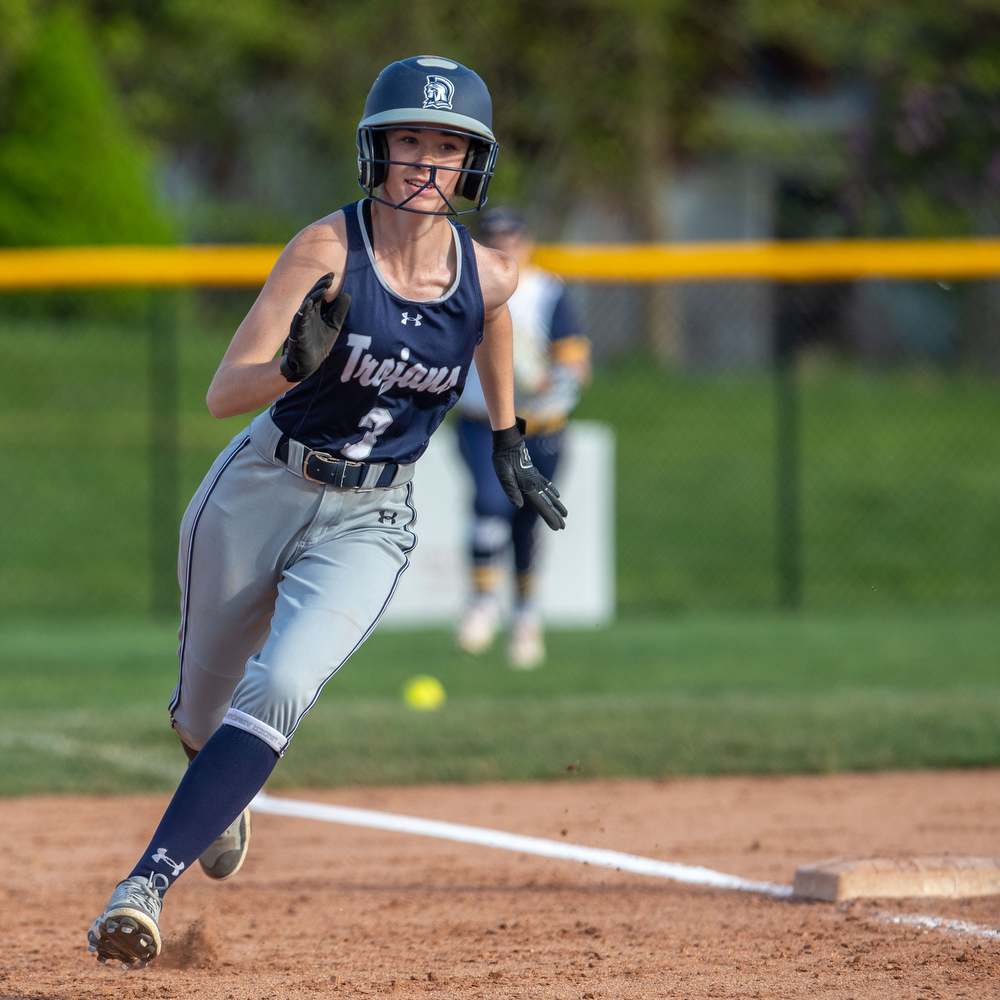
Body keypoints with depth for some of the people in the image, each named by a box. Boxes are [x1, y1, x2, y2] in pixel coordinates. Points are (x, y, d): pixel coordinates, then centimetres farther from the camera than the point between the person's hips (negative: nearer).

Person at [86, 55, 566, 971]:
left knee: (277, 692, -24)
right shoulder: (328, 249, -19)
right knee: (203, 715, 16)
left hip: (368, 524, 1)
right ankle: (223, 796, 54)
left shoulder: (487, 276, -8)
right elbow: (224, 394, -24)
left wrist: (509, 442, 28)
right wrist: (295, 365, -44)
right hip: (260, 492, -1)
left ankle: (147, 886, -29)